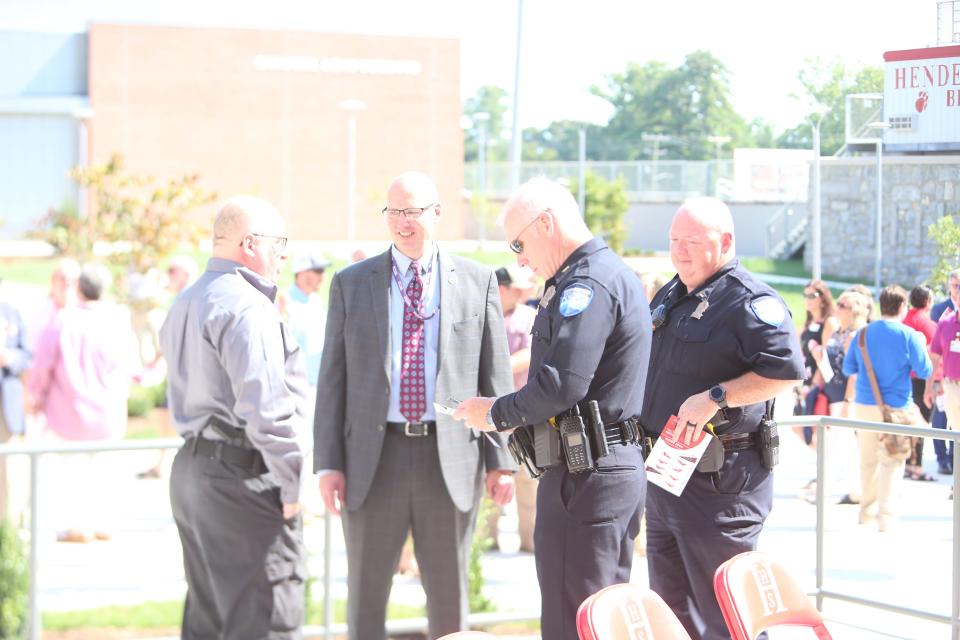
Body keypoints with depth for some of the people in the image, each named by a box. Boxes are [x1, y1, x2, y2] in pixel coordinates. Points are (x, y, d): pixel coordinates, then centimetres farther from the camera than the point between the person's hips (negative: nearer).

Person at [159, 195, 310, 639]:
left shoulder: (186, 303, 17)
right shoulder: (246, 307, -15)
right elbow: (264, 407, -21)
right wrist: (290, 483, -14)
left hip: (191, 467, 10)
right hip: (244, 476, -10)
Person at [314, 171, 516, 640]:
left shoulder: (477, 282, 6)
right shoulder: (350, 283, 6)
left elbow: (496, 377, 5)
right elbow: (333, 378, 5)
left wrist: (500, 460, 0)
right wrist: (328, 462, -2)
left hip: (450, 459, 0)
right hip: (374, 458, 0)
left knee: (449, 594, 8)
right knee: (365, 593, 5)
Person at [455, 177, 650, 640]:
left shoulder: (586, 284, -15)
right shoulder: (616, 274, 18)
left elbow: (562, 384, -23)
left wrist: (497, 414, -8)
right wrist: (518, 417, 12)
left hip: (584, 475, -11)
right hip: (620, 465, 11)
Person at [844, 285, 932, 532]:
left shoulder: (863, 333, 4)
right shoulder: (908, 335, -10)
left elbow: (848, 368, 10)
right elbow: (924, 371, -5)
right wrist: (922, 346, 12)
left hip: (864, 406, 4)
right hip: (894, 407, -4)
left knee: (868, 460, 15)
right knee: (892, 461, -1)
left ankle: (867, 510, 26)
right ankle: (885, 516, -9)